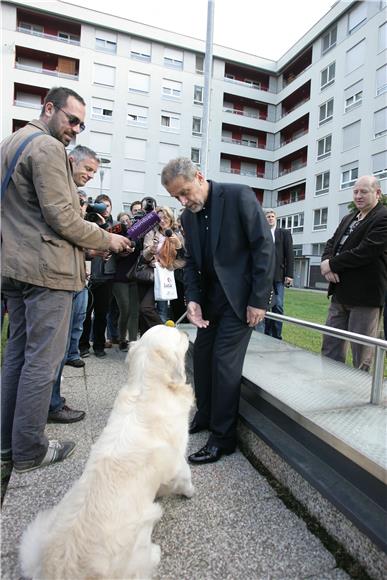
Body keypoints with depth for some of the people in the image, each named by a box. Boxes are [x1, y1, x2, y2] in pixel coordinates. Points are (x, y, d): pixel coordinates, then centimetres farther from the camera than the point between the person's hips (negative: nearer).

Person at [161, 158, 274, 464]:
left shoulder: (239, 195, -12)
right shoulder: (188, 216, 7)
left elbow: (264, 246, -14)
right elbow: (191, 262, 11)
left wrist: (259, 299, -16)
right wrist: (193, 299, -5)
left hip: (241, 295, -6)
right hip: (210, 296, 7)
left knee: (225, 361, -7)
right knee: (202, 355, 11)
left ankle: (223, 436, 11)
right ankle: (205, 416, 32)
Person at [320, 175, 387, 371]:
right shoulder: (348, 219, 17)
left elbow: (365, 252, -20)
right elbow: (331, 243, 14)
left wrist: (332, 264, -12)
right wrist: (326, 262, -8)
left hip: (365, 295, -8)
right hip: (340, 292, 8)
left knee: (361, 351, 3)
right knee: (330, 347, 15)